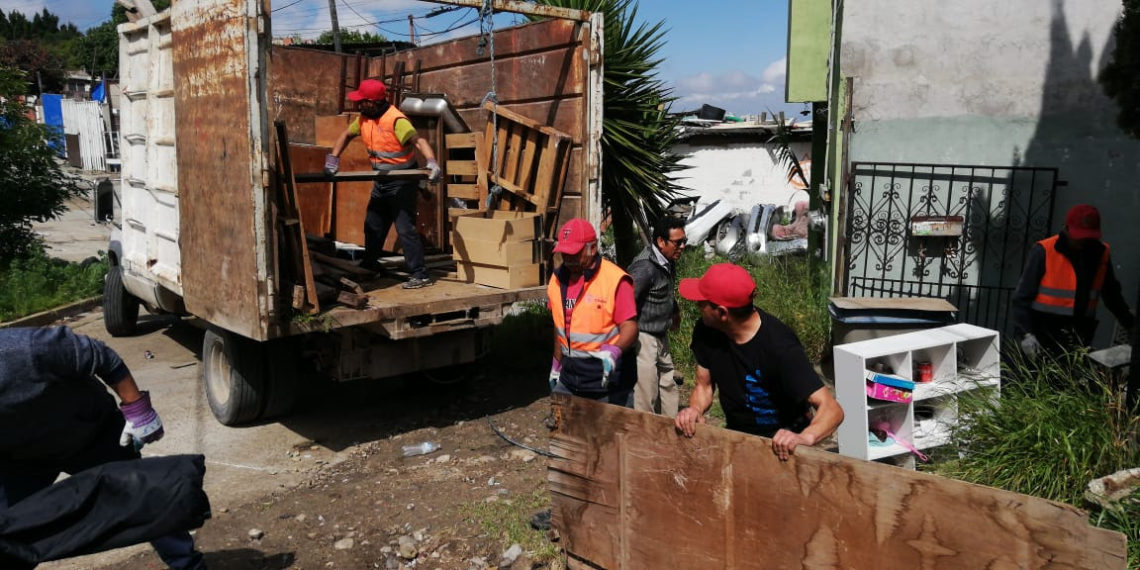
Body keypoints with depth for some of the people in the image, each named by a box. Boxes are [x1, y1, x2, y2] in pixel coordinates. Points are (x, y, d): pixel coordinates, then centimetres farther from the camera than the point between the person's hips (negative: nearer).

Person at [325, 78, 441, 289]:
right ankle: (369, 265, 35)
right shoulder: (364, 119, 2)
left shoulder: (396, 120, -24)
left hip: (402, 181, -9)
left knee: (405, 228, -11)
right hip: (381, 181, 9)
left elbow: (418, 141, -35)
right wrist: (333, 157, 5)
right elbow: (346, 135, 17)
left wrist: (431, 161, -53)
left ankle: (420, 275, -6)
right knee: (373, 225, 18)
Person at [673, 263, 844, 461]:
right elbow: (704, 386, 4)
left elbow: (832, 408, -29)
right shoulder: (706, 332, -9)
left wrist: (805, 437, -48)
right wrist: (695, 409, -18)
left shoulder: (779, 346, -26)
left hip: (781, 442, -4)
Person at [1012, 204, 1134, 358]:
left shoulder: (1100, 253, 7)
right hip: (1043, 338, -4)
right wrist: (1025, 333, -18)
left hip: (1079, 339, 5)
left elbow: (1112, 294, 23)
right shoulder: (1044, 251, -9)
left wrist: (1130, 323, 25)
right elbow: (1022, 296, -10)